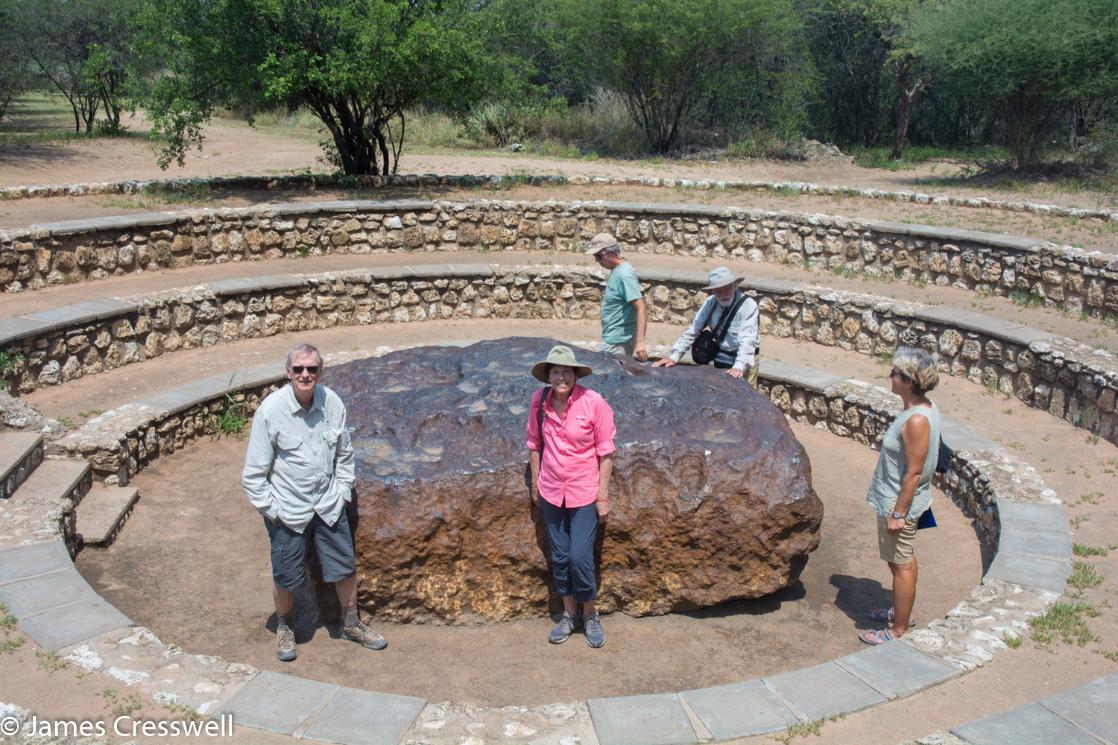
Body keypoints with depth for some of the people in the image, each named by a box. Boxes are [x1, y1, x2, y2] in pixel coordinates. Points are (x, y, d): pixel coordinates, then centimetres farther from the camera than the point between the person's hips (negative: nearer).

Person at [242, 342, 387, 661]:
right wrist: (271, 509, -11)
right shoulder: (270, 410, -19)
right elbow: (254, 472, -12)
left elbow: (344, 454, 8)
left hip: (328, 506, 3)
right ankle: (284, 627, 40)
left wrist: (342, 491, 5)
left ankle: (352, 624, 37)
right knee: (286, 578, 12)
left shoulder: (332, 402, -8)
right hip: (288, 512, -3)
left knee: (346, 568, 13)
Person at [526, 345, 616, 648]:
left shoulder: (593, 403, -18)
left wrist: (603, 495, -9)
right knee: (559, 557, 12)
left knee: (580, 557, -5)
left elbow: (605, 452, -11)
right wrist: (535, 482, 10)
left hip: (584, 494, -4)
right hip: (551, 492, 4)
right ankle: (569, 614, 32)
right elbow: (534, 444, 6)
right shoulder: (539, 400, -7)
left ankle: (590, 614, 20)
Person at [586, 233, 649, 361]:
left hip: (617, 343, -9)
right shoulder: (616, 270, 8)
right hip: (613, 338, 9)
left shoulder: (624, 275, -21)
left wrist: (640, 342, -33)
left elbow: (641, 308, -27)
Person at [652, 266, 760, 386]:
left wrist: (739, 367, -43)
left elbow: (747, 340, -28)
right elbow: (692, 331, -4)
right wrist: (674, 357, -13)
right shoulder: (711, 303, -3)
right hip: (720, 360, 5)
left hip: (744, 360, -5)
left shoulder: (748, 306, -18)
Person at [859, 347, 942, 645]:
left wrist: (898, 513, -20)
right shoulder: (923, 408, 1)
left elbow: (914, 473, -25)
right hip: (894, 498, 10)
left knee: (901, 565, 5)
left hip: (900, 503, -10)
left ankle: (899, 630, 19)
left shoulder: (917, 421, -29)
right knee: (902, 560, 25)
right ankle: (901, 611, 43)